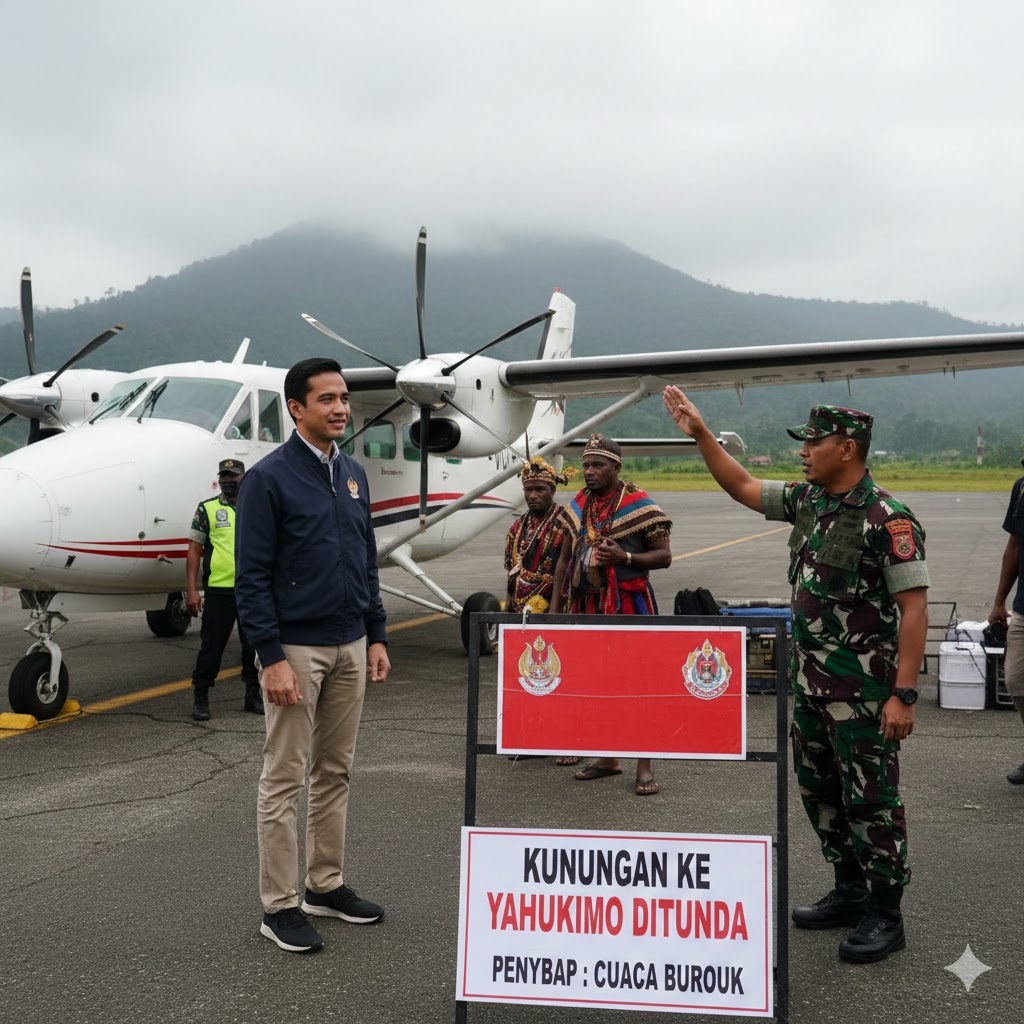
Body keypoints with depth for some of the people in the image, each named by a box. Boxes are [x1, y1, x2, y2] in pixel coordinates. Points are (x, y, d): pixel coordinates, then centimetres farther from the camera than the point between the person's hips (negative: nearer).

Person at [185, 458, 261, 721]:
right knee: (211, 646, 1)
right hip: (218, 590, -3)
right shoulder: (207, 509, 3)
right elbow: (194, 551, 1)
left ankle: (253, 696, 21)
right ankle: (200, 699, 12)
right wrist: (191, 590, -7)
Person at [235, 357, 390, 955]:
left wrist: (377, 637, 10)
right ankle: (280, 906, 9)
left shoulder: (354, 475, 11)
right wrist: (271, 657, -17)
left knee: (336, 772, 14)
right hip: (297, 648, -7)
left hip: (350, 647, 7)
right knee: (286, 781, 1)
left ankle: (328, 886, 25)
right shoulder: (270, 477, -10)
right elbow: (252, 577, -13)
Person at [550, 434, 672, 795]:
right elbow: (565, 559, 16)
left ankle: (644, 768, -1)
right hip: (587, 606, 6)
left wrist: (624, 557, -22)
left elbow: (664, 556, -7)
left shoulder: (639, 504, -8)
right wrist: (555, 607, 11)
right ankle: (607, 758, 24)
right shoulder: (578, 505, 10)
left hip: (629, 605, -6)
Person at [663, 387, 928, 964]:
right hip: (810, 679, 9)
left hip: (863, 686, -9)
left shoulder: (886, 518, -18)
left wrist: (904, 694, -24)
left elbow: (914, 608, -20)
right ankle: (850, 893, 31)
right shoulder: (808, 501, 6)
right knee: (819, 790, 16)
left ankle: (885, 916, 13)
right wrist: (700, 434, 11)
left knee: (870, 798, 1)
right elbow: (741, 487, 19)